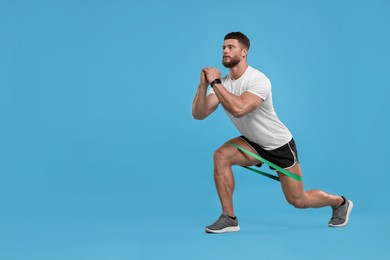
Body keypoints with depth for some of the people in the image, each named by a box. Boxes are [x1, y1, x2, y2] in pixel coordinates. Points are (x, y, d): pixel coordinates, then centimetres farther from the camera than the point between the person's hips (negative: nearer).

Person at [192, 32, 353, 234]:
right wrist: (203, 84, -30)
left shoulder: (258, 80, -29)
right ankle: (229, 218, -12)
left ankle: (340, 202, 34)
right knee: (221, 156, -22)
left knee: (298, 200, 3)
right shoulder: (222, 84, -8)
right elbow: (199, 114, -17)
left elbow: (238, 109, -46)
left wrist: (215, 82, -38)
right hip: (253, 144, 6)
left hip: (280, 145, -6)